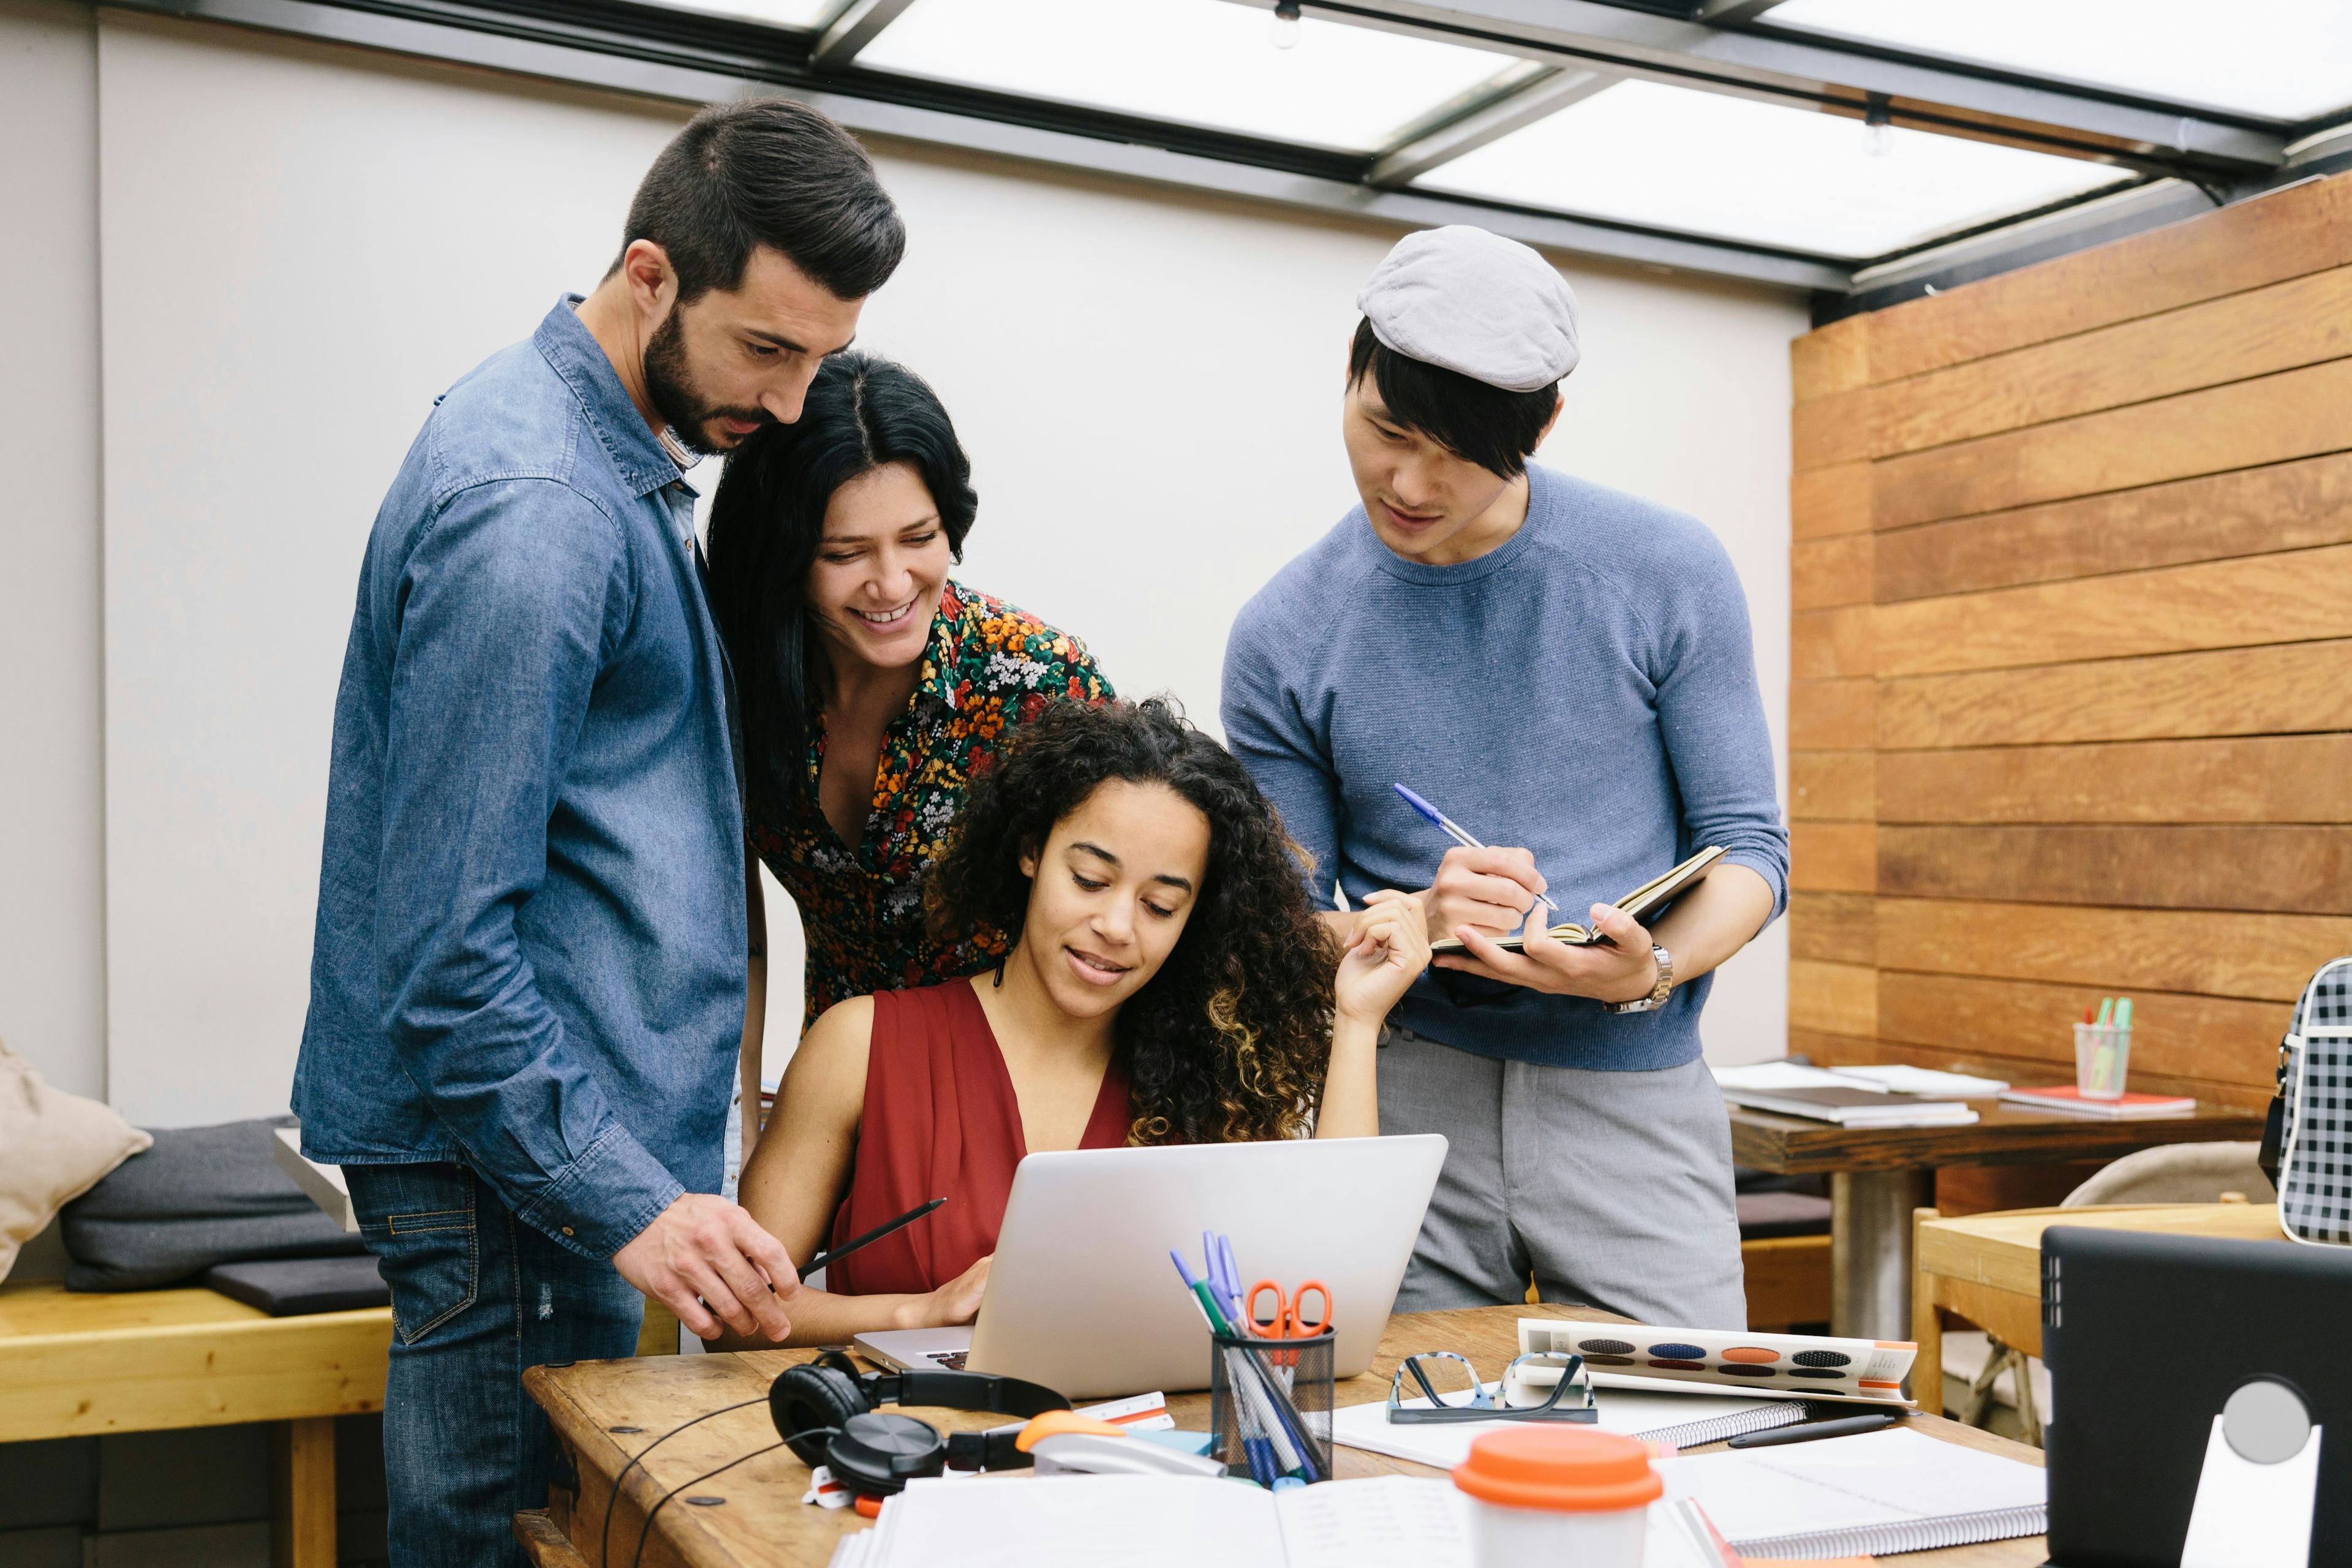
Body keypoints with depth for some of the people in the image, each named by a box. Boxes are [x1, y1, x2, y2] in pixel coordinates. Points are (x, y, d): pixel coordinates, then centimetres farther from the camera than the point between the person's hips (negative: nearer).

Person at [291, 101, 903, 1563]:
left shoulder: (612, 454, 10)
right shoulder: (533, 507, -21)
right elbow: (443, 940, -23)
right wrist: (625, 1200, -23)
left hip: (567, 1125, 10)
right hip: (510, 1165, -10)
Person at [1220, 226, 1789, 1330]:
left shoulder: (1668, 576, -1)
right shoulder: (1284, 638, 0)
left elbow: (1748, 846, 2)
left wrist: (1654, 969, -18)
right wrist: (1417, 927, -19)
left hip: (1631, 1087, 0)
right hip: (1406, 1096, 1)